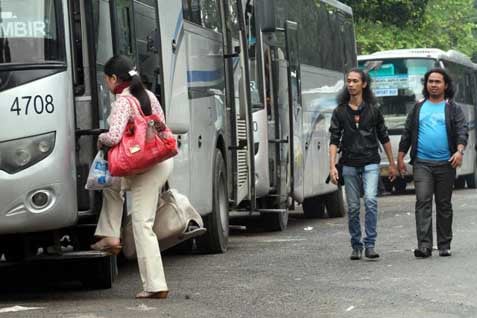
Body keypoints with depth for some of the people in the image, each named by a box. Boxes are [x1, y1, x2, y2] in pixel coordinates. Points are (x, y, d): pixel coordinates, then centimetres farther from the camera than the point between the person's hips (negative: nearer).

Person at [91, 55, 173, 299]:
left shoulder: (122, 102, -14)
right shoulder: (148, 96, 11)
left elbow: (114, 137, -25)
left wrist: (101, 139, -3)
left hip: (146, 167, -8)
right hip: (162, 158, 8)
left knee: (142, 224, 1)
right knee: (112, 184, 23)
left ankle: (155, 285, -1)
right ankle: (110, 236, 20)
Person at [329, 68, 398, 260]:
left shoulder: (373, 110, 4)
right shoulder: (339, 112, 4)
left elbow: (384, 138, 11)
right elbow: (334, 140, 0)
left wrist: (392, 164, 12)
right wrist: (332, 166, -11)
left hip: (370, 163, -1)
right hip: (349, 165, 1)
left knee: (370, 200, -18)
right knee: (353, 207, 5)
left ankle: (370, 244, -16)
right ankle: (356, 246, 16)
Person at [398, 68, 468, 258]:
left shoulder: (453, 109, 6)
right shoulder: (418, 108, 13)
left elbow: (462, 130, -5)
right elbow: (407, 134, 16)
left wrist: (459, 151, -22)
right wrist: (400, 157, 11)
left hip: (445, 164, -1)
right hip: (422, 164, 1)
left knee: (444, 205, 7)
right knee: (423, 202, -12)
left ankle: (444, 246, 15)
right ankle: (424, 245, -17)